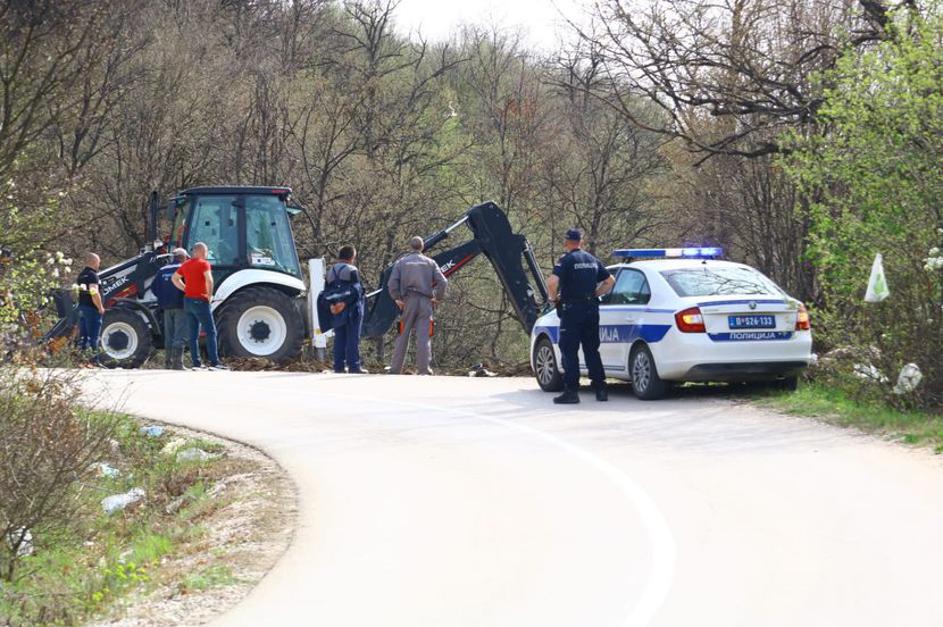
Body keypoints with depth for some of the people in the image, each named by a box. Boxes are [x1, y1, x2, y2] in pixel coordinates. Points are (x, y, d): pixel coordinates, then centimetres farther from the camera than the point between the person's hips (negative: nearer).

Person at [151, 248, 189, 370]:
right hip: (180, 306, -6)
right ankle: (177, 363, -11)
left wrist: (162, 299, 16)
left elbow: (154, 288, 9)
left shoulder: (162, 271, 10)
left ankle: (168, 363, 15)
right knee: (180, 336, -5)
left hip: (167, 308, 6)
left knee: (169, 336, 13)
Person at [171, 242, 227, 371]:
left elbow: (174, 278, 21)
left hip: (188, 301, 7)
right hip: (200, 301, -7)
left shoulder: (186, 264, 12)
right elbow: (209, 280, -26)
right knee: (211, 332, -5)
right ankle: (214, 362, -10)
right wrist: (209, 295, -12)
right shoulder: (203, 264, -11)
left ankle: (196, 363, 8)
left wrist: (186, 289, 13)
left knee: (193, 334, 9)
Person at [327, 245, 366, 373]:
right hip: (352, 310, -6)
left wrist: (333, 305, 8)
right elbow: (355, 291, -19)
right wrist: (345, 303, -18)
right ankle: (354, 366, -5)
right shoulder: (352, 271, -10)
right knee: (353, 338, -4)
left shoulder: (331, 272, 13)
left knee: (339, 339, 10)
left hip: (337, 311, 6)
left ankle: (338, 366, 9)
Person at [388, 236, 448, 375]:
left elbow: (393, 282, -6)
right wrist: (438, 297, 6)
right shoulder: (430, 263, 9)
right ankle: (424, 368, -8)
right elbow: (442, 281, -2)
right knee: (424, 336, -3)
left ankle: (395, 369, 6)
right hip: (425, 302, 0)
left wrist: (397, 298, 0)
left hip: (408, 301, 0)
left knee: (403, 336, 5)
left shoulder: (401, 262, 8)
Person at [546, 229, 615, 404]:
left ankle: (571, 391, -5)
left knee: (569, 351, -2)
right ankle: (600, 388, 11)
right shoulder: (592, 260, 12)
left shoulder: (566, 260, -9)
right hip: (591, 309, 6)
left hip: (572, 310, -6)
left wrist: (554, 297, -5)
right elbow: (610, 281, 19)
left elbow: (552, 282, -23)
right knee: (592, 350, 13)